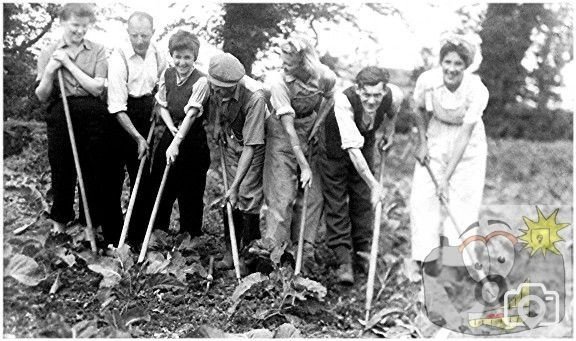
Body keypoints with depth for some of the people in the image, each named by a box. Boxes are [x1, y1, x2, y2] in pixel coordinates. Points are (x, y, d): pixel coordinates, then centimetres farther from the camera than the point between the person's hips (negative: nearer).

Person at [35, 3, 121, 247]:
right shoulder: (49, 53, 9)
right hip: (61, 116, 1)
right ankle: (59, 226, 19)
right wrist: (49, 72, -11)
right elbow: (42, 96, 7)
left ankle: (111, 233, 4)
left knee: (98, 172, -1)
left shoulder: (97, 52, 6)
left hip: (93, 117, -1)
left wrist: (70, 64, -8)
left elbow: (97, 88, -5)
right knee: (62, 171, 3)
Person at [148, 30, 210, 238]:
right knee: (160, 189, 12)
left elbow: (191, 114, -24)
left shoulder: (200, 81, -17)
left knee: (190, 194, 3)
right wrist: (171, 126, -13)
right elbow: (162, 105, 7)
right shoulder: (167, 75, 2)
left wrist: (177, 143, -33)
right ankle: (158, 234, 27)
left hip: (192, 140, -5)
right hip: (171, 134, 5)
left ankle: (190, 239, 16)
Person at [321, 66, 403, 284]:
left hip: (366, 141, 3)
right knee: (336, 199, -4)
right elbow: (352, 148, -45)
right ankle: (343, 260, -1)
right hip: (336, 143, -3)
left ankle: (363, 250, 23)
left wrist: (389, 130, 10)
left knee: (363, 197, 7)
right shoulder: (343, 101, -41)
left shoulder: (394, 95, -28)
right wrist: (374, 184, -47)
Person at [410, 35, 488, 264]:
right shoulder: (427, 80, -20)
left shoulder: (477, 91, -27)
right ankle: (423, 261, -1)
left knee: (462, 206, -6)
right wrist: (422, 142, -3)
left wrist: (447, 177, -27)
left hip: (467, 146, -2)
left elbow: (464, 136, -25)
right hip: (436, 141, 2)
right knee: (423, 198, -6)